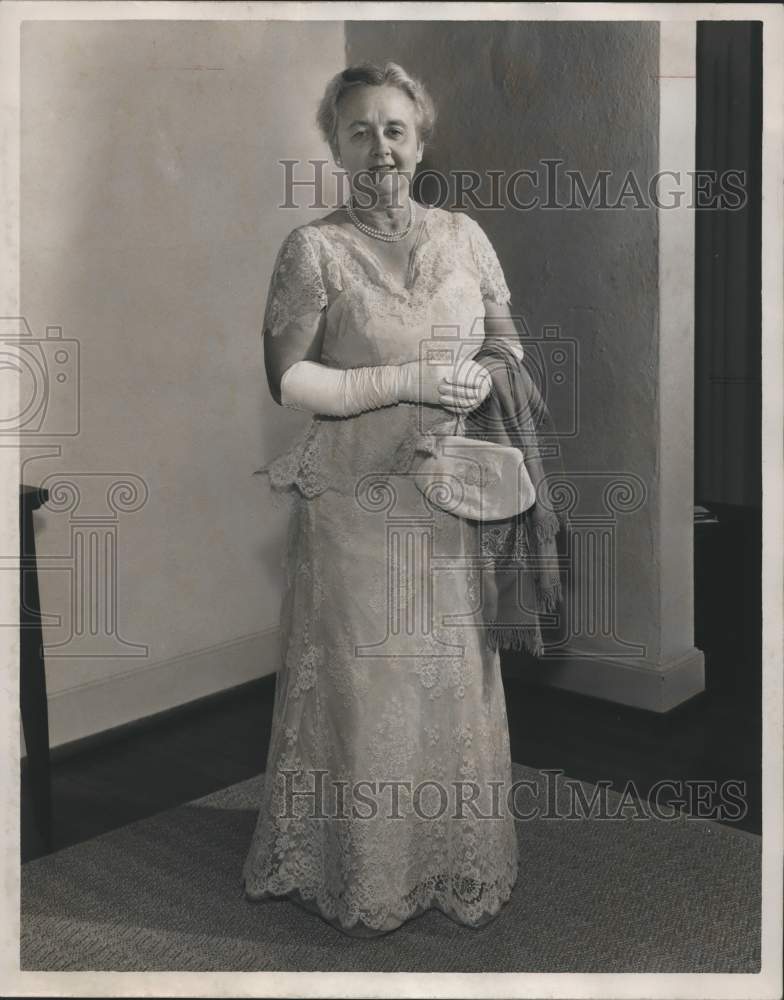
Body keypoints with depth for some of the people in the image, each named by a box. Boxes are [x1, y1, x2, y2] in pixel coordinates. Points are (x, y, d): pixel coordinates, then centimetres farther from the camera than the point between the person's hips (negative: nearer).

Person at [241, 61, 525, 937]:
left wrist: (488, 384, -3)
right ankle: (363, 878, 26)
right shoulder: (314, 248, -5)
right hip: (355, 508, -3)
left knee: (455, 681, 11)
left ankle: (461, 866, 32)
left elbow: (508, 342, 17)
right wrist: (409, 381, -16)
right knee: (363, 687, 5)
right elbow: (286, 379, -10)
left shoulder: (463, 235, 7)